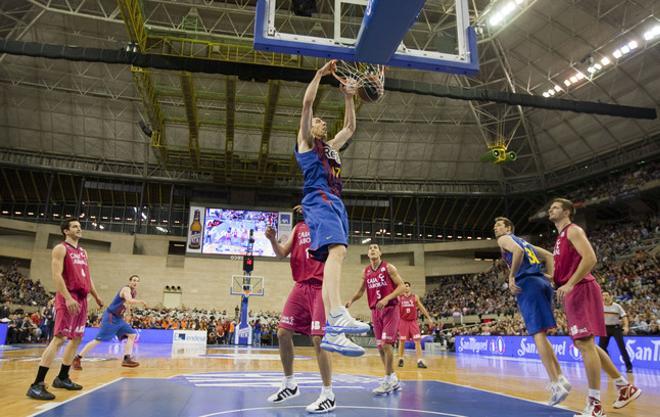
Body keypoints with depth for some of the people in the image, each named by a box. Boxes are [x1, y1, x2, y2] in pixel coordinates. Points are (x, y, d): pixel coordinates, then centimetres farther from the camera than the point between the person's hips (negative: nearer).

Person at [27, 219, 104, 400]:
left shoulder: (83, 252, 20)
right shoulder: (60, 249, -5)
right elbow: (56, 275, -15)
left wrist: (96, 296, 20)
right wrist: (68, 298, -25)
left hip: (82, 298, 9)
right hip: (68, 298, -9)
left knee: (76, 338, 12)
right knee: (59, 338, -15)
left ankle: (62, 377, 23)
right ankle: (37, 385, -13)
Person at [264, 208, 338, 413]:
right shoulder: (298, 227, 16)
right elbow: (282, 253, 13)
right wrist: (272, 239, -8)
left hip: (320, 287, -6)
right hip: (301, 286, 7)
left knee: (318, 339, -10)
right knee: (283, 333, 6)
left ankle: (328, 395, 3)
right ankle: (289, 384, 24)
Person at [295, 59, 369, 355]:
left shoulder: (330, 147, 35)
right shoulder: (305, 141, 15)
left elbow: (350, 127, 40)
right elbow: (307, 103, 5)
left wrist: (348, 98, 34)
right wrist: (320, 73, 9)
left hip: (335, 203, 8)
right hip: (319, 200, -8)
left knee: (333, 257, -4)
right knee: (337, 250, -30)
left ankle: (331, 332, -10)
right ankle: (337, 315, -45)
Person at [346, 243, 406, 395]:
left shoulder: (388, 268, -6)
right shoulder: (366, 271, 9)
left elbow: (402, 286, -11)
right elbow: (361, 290, 19)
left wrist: (386, 298, -22)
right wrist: (351, 301, 2)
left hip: (390, 309, -6)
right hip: (375, 311, 6)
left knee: (386, 344, -14)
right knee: (380, 347, 8)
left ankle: (388, 380, -3)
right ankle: (393, 380, 21)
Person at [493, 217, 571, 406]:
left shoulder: (504, 239, 6)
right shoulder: (523, 241, 30)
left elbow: (518, 251, -16)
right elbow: (549, 256, 28)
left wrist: (511, 277, -13)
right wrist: (551, 277, 19)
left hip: (527, 284, -8)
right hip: (542, 283, 8)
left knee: (538, 334, -10)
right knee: (540, 334, 16)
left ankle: (556, 385, -13)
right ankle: (560, 378, 16)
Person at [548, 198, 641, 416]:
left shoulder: (573, 230, -6)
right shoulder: (561, 237, 22)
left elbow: (590, 258, -20)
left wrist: (569, 284, -24)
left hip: (581, 291, -10)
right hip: (573, 293, 10)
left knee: (585, 344, -11)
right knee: (585, 344, 14)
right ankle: (625, 386, 25)